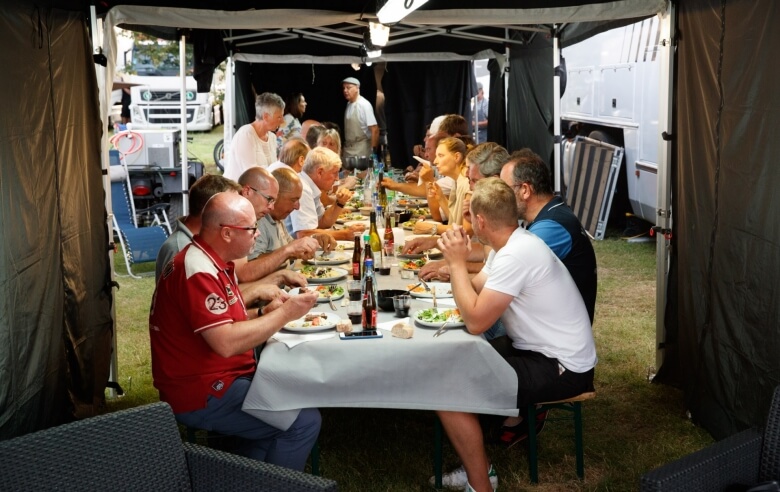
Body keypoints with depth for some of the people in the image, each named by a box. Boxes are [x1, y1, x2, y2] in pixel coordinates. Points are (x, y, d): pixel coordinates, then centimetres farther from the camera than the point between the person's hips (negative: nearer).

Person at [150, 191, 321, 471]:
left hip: (212, 381, 10)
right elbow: (226, 343, -29)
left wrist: (265, 312, 2)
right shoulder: (199, 271, -22)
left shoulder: (211, 261, 10)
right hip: (202, 396, -10)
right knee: (305, 421, -13)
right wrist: (284, 314, -19)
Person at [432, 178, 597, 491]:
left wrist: (457, 263, -16)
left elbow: (475, 321, -24)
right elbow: (476, 294, 12)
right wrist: (455, 261, -4)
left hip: (562, 368, -10)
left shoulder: (516, 255, -25)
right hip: (540, 349, 10)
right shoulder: (511, 244, 6)